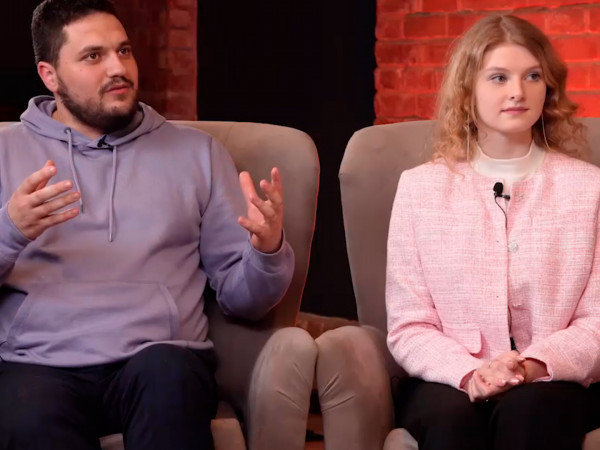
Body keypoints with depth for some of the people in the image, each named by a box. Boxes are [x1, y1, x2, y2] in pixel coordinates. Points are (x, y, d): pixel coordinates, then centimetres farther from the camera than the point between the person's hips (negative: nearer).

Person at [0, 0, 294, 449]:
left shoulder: (196, 152, 17)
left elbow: (240, 296, 14)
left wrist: (268, 251, -8)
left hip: (161, 363, 1)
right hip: (38, 365, -1)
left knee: (165, 371, -35)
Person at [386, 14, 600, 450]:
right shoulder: (420, 187, 6)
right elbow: (408, 326, 3)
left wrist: (535, 364, -19)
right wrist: (468, 373, -17)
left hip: (548, 384, 0)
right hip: (446, 381, 0)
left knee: (528, 412, -34)